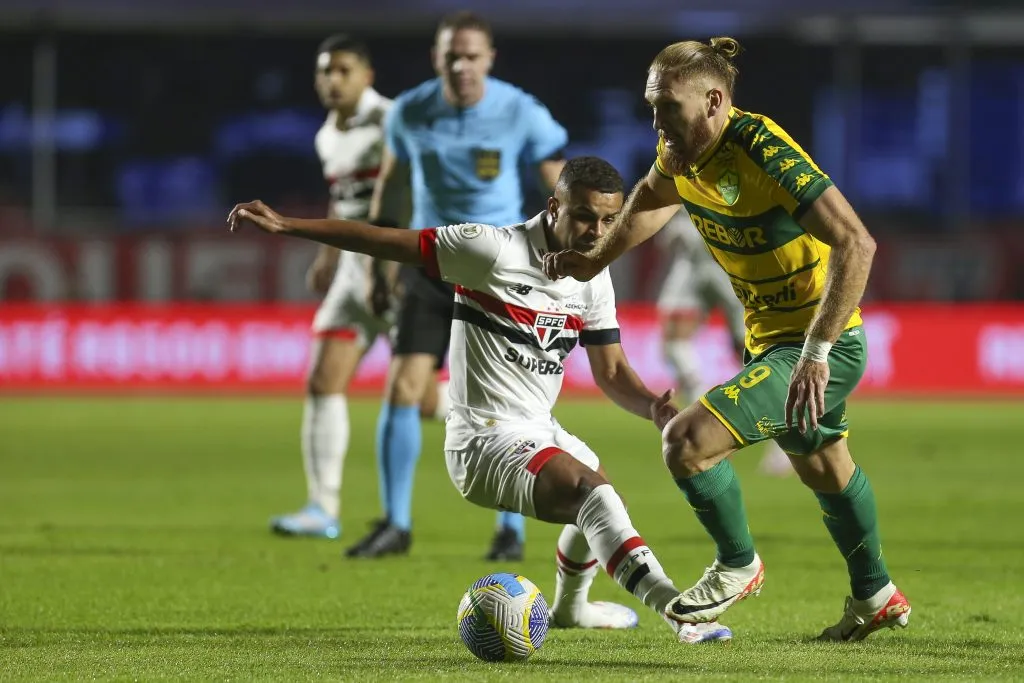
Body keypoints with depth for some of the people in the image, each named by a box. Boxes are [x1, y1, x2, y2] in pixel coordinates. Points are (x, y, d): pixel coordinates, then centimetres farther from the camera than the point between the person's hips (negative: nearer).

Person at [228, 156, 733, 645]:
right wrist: (285, 226, -17)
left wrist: (652, 408, -15)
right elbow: (387, 241, -14)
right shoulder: (496, 251, -18)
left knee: (598, 502, 34)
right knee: (593, 494, -33)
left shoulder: (595, 280, 4)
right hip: (487, 437, -9)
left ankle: (570, 606, 62)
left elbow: (611, 373, 7)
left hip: (538, 430, 9)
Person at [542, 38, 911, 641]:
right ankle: (877, 597, 50)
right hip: (770, 337, 9)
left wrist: (816, 353, -39)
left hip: (826, 346, -9)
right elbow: (657, 196, 24)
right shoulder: (682, 152, -4)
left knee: (688, 442, -20)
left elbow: (856, 245, -35)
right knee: (823, 469, 28)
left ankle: (738, 566, 5)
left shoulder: (763, 151, -29)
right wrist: (596, 261, 22)